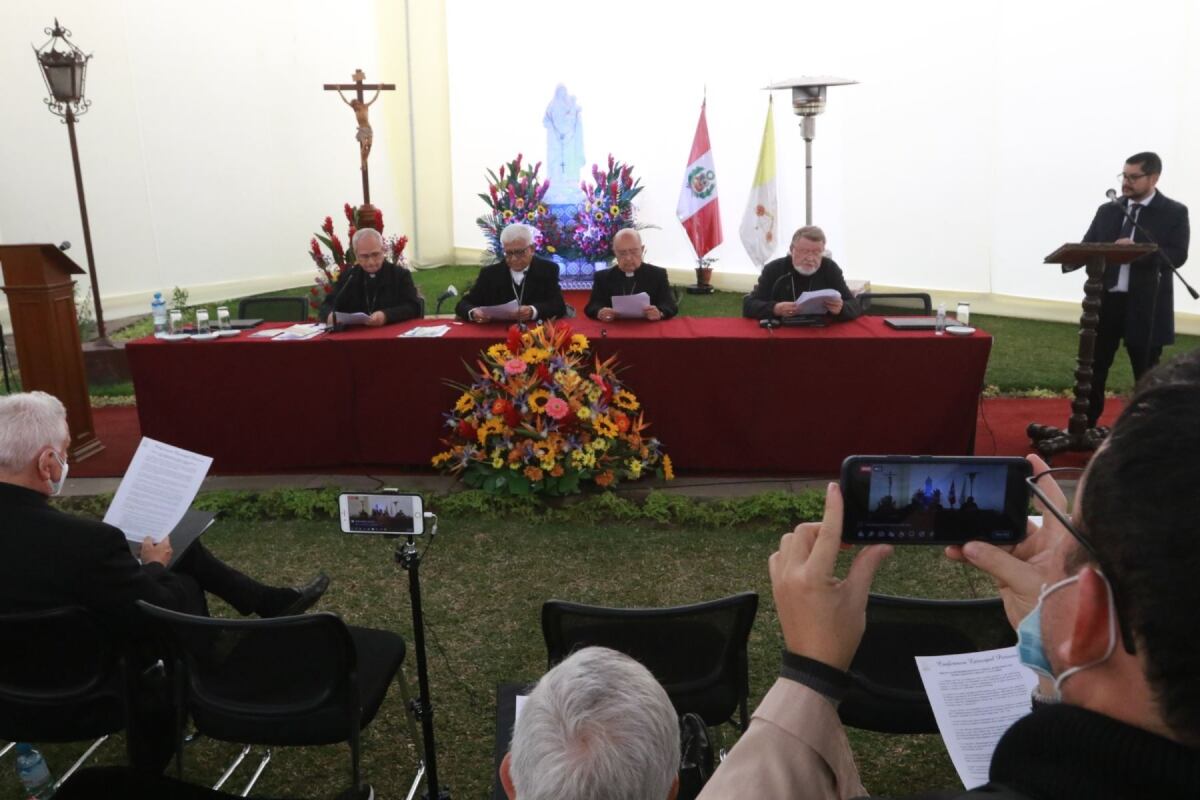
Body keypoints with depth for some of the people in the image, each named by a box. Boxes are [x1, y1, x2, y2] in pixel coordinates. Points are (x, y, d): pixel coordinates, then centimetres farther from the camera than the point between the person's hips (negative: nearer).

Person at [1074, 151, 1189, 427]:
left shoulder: (1174, 213, 0)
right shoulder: (1107, 211, 11)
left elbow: (1177, 256, -10)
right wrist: (1071, 259, -18)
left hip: (1146, 306, -3)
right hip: (1105, 301, 3)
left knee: (1147, 375, 6)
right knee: (1093, 368, 8)